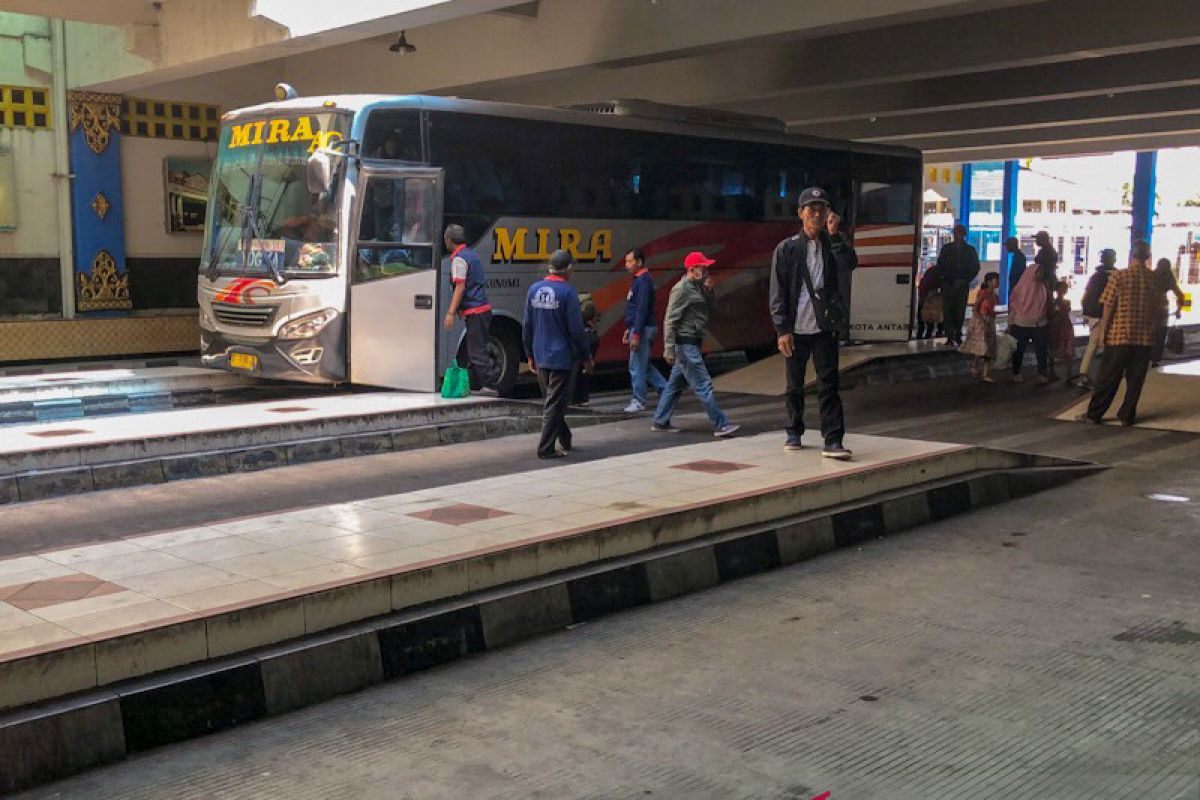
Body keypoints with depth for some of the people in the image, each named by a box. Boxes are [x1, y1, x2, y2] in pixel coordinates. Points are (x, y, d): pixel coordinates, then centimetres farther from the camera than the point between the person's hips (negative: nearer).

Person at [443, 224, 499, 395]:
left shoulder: (459, 259, -11)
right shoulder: (471, 254, 19)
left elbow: (460, 287, -18)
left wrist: (451, 312, -20)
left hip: (474, 311, -10)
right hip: (484, 309, 10)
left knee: (476, 352, -7)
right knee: (478, 350, 13)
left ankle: (490, 385, -8)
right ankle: (486, 384, 15)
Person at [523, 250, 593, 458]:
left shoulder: (534, 289, 4)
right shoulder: (567, 292, -14)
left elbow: (528, 326, 10)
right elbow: (576, 329, -13)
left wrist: (531, 355, 19)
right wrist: (586, 358, -4)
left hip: (540, 358, 6)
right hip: (562, 358, -6)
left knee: (551, 400, 19)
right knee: (555, 404, 0)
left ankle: (565, 440, 32)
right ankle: (546, 448, 0)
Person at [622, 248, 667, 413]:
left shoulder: (644, 280, -16)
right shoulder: (638, 279, 15)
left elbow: (642, 309, -22)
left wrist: (636, 334, -24)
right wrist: (628, 329, 22)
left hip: (643, 329, -10)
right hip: (637, 328, 10)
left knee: (637, 366, -3)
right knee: (644, 365, 16)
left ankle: (638, 402, 5)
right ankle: (665, 390, 20)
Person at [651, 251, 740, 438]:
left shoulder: (697, 288, 14)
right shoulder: (681, 289, -13)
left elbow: (710, 309, 18)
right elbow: (670, 320, -16)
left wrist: (709, 292, 1)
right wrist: (669, 349, -20)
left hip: (691, 344, 10)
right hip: (685, 344, -10)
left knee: (675, 384, 14)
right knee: (703, 385, -9)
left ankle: (660, 421, 22)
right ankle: (720, 425, -9)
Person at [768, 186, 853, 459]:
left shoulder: (832, 246, 7)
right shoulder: (786, 249, 0)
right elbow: (777, 292, -3)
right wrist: (782, 329, -10)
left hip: (824, 329, 1)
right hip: (795, 329, -1)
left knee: (828, 385, -5)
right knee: (794, 386, 11)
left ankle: (833, 441, -5)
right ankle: (794, 433, 27)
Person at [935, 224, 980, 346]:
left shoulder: (971, 250, 10)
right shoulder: (946, 249, 10)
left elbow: (975, 268, 11)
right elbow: (940, 266, 9)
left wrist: (964, 280, -3)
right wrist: (950, 280, -4)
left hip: (963, 286, 0)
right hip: (948, 285, 0)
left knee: (960, 312, -3)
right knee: (948, 311, -7)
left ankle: (958, 335, 6)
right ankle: (949, 337, -5)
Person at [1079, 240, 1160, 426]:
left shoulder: (1119, 276, -9)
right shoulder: (1155, 279, -1)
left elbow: (1108, 308, -8)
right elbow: (1157, 310, 6)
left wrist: (1103, 331, 3)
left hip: (1119, 335, -2)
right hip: (1145, 337, 2)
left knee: (1108, 378, 5)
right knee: (1136, 379, 10)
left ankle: (1094, 413, 12)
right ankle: (1127, 415, 15)